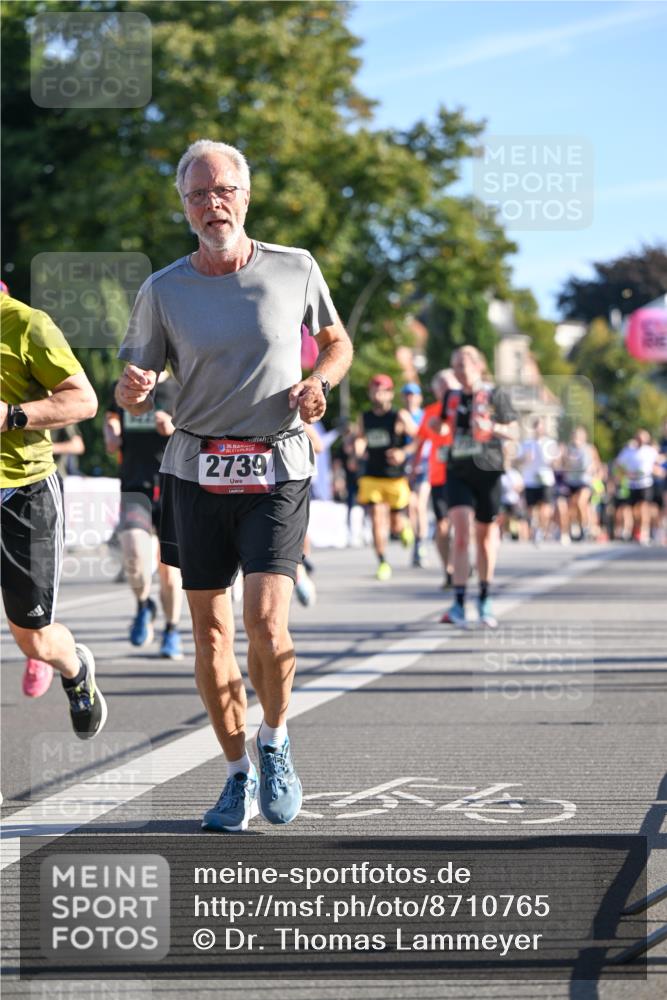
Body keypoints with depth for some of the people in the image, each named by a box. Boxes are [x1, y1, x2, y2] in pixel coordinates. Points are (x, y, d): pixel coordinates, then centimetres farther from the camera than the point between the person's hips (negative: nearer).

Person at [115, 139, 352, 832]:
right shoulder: (162, 291, 1)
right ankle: (239, 775, 19)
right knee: (210, 633, 4)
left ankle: (275, 741, 11)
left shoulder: (296, 269, 1)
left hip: (277, 470, -2)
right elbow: (129, 396, 6)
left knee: (266, 623, -16)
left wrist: (317, 382, -4)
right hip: (197, 471, 2)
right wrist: (133, 390, -18)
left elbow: (337, 343, 17)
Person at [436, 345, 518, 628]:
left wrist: (492, 427, -18)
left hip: (487, 470, -2)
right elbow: (443, 428, 26)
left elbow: (514, 432, -2)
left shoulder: (495, 395, -1)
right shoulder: (451, 397, 10)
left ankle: (485, 599, 26)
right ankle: (459, 603, -18)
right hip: (457, 472, 2)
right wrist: (438, 426, 7)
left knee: (486, 534, 8)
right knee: (461, 530, -14)